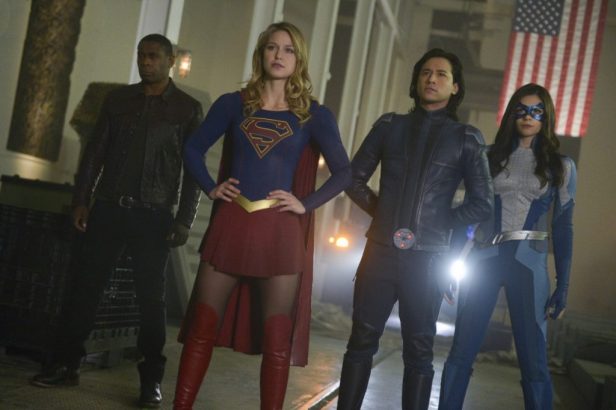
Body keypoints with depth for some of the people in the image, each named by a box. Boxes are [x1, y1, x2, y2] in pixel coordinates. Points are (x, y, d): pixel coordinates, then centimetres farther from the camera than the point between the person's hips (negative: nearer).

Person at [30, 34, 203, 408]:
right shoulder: (118, 99, 10)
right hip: (109, 208, 3)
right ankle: (65, 363, 14)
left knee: (151, 297, 1)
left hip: (154, 215, -2)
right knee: (87, 286, 4)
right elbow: (95, 151, 10)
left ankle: (151, 380, 9)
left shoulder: (188, 108, 2)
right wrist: (81, 199, 2)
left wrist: (184, 221, -7)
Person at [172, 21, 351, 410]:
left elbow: (344, 172, 3)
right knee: (202, 327, 5)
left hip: (280, 233, -1)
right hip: (229, 227, 2)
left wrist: (306, 204, -6)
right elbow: (194, 149, 16)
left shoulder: (314, 115, 3)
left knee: (277, 338, 1)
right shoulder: (233, 104, 7)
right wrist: (211, 188, 3)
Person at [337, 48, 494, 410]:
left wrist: (439, 224, -2)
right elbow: (355, 178, 13)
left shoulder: (466, 139, 3)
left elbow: (482, 204, 1)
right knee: (362, 341, 4)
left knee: (418, 351, 5)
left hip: (427, 257, -2)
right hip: (381, 250, 2)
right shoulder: (390, 125, 10)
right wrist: (380, 210, 4)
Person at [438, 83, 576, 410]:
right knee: (461, 353, 2)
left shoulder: (560, 166, 7)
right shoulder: (490, 157, 9)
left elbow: (563, 228, 6)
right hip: (484, 258, 1)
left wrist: (563, 285, 1)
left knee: (533, 360, 0)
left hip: (528, 263, -1)